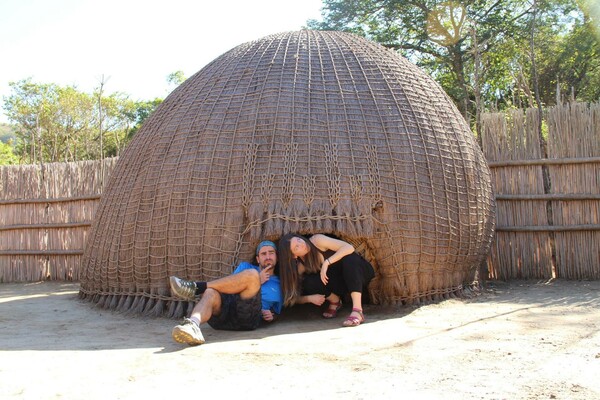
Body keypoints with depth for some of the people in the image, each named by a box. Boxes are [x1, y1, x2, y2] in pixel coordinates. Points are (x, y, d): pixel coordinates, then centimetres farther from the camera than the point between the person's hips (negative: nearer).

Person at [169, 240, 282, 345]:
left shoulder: (278, 284, 28)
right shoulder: (245, 267, 29)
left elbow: (277, 311, 32)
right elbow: (231, 285, 15)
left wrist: (272, 315, 10)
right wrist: (256, 281, 7)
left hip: (249, 318, -2)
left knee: (252, 274, -25)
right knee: (211, 294, -33)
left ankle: (197, 287, -22)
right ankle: (192, 325, -63)